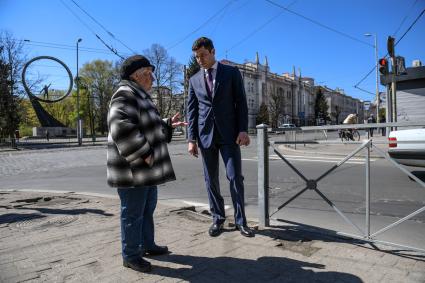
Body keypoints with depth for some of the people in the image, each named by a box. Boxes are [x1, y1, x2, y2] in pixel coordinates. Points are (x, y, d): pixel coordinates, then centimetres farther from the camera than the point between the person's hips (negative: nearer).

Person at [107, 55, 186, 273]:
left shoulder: (140, 96, 19)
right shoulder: (125, 95, -14)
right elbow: (121, 127, -28)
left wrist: (168, 125, 13)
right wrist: (143, 154, -25)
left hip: (147, 168, 10)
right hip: (132, 169, -10)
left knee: (147, 208, 21)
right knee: (133, 213, 3)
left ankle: (147, 244, 37)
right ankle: (130, 255, 19)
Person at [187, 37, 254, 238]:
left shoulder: (231, 72, 5)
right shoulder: (194, 80, 13)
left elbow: (241, 103, 1)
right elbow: (191, 110, 9)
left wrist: (243, 130, -10)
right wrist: (191, 138, 2)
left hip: (229, 134, -2)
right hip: (206, 135, 3)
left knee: (235, 177, -4)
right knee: (211, 179, 7)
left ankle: (240, 220, 10)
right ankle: (218, 219, 20)